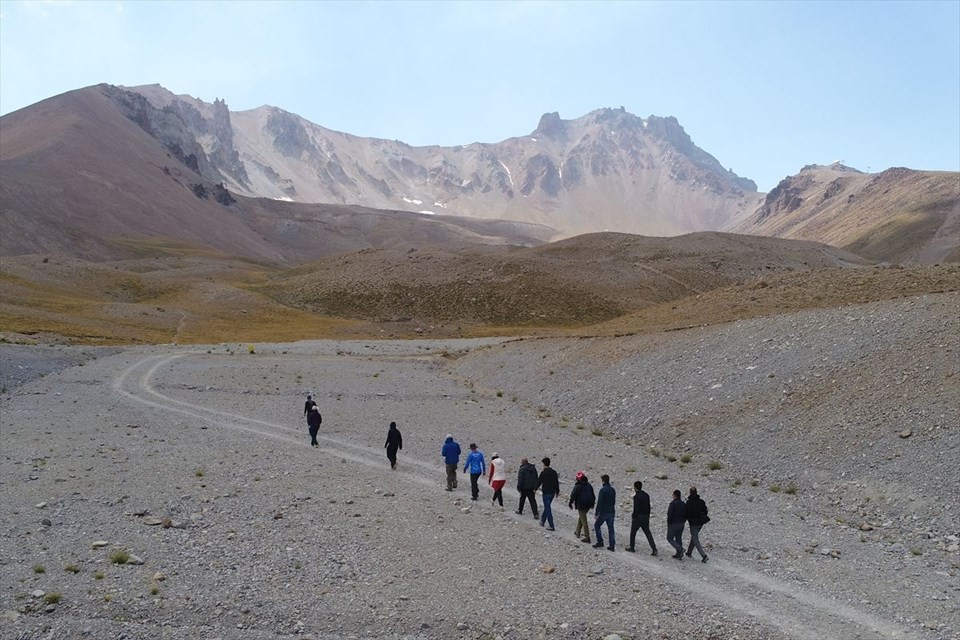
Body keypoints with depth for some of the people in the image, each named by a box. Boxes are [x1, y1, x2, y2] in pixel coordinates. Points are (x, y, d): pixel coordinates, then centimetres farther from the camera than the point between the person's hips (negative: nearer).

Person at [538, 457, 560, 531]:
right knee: (547, 507, 23)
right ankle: (542, 521, 38)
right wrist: (557, 491, 17)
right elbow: (557, 483, 7)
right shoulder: (554, 472, 3)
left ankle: (551, 526, -6)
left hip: (546, 493, -7)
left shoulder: (543, 473, -15)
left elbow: (539, 482, -9)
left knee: (548, 509, -3)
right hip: (552, 493, 7)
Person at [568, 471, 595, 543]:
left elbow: (573, 496, -11)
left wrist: (570, 504, 3)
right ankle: (577, 532, 36)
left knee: (584, 521, -3)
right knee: (580, 517, 26)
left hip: (581, 505, -7)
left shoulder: (577, 486, -13)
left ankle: (587, 537, -5)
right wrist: (592, 504, 28)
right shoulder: (589, 485, 7)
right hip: (588, 505, 7)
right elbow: (593, 496, 16)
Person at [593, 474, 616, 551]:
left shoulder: (603, 490, -16)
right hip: (612, 512, 6)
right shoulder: (613, 490, 8)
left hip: (603, 512, -6)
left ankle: (600, 542, 8)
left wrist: (596, 513, -13)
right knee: (610, 528, 9)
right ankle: (612, 545, 6)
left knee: (596, 525, 11)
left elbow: (599, 502, -17)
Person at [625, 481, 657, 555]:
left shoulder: (636, 496, -16)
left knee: (633, 532, 12)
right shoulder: (646, 495, 7)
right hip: (646, 517, 6)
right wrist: (648, 516, 19)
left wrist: (633, 517, -10)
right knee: (648, 533, 6)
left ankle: (632, 547, 22)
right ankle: (654, 549, -6)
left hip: (638, 517, -6)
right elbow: (648, 507, 12)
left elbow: (636, 509, -19)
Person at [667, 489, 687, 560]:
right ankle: (679, 555, 14)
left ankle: (680, 549, -15)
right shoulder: (683, 504, 6)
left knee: (670, 538, 4)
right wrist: (682, 521, 16)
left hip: (673, 524, -7)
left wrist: (668, 523, -7)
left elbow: (670, 514, -20)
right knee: (678, 539, 14)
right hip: (681, 524, 7)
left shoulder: (673, 504, -18)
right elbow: (686, 515, 10)